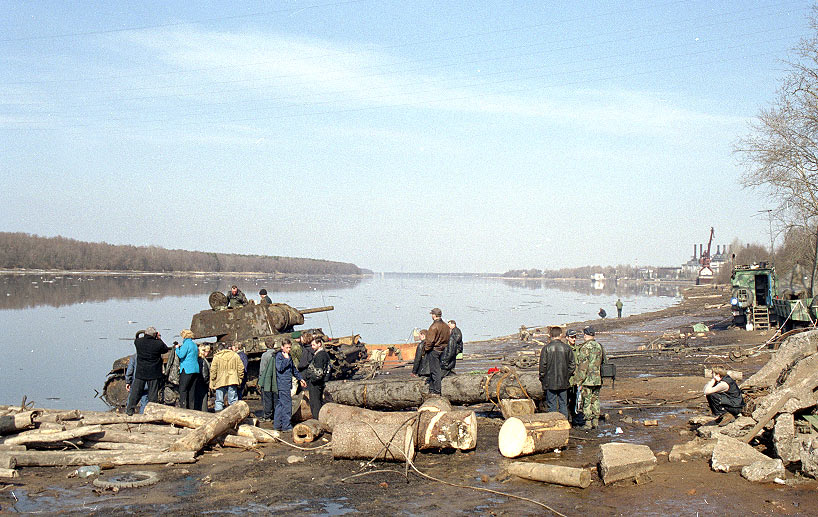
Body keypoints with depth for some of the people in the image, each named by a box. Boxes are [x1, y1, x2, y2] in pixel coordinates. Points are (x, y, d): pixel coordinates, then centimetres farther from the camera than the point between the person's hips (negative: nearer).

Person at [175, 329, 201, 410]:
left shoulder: (186, 343, -6)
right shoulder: (195, 345, 18)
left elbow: (181, 355, -14)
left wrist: (177, 348, 3)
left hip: (187, 370, -8)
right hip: (196, 370, 8)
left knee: (183, 389, -4)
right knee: (192, 390, 9)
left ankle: (183, 407, -10)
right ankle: (191, 408, 8)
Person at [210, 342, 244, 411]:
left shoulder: (216, 357, 2)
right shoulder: (235, 355, 9)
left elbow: (213, 370, -1)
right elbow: (241, 368, 6)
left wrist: (212, 383, 3)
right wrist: (239, 379, 11)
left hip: (220, 382, -2)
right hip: (232, 381, 2)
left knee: (219, 401, 4)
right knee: (233, 400, 5)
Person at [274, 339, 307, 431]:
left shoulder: (289, 356, 18)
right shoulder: (279, 355, -8)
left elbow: (294, 369, 27)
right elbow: (280, 368, -21)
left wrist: (300, 379, 29)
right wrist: (286, 359, -18)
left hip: (287, 384, 9)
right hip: (282, 385, -9)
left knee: (280, 404, 12)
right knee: (287, 404, -8)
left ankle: (277, 425, 17)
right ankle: (287, 426, -4)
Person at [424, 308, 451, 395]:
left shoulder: (434, 326, -17)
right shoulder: (446, 326, 8)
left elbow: (430, 341, -18)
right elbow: (448, 339, 13)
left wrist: (425, 349, -7)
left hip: (434, 351, -8)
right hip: (442, 350, 8)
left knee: (435, 371, -4)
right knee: (433, 370, 16)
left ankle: (436, 391, -2)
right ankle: (431, 389, 21)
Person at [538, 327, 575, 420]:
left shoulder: (546, 348, -8)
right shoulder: (567, 348, 0)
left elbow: (543, 365, -7)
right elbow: (572, 364, 4)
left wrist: (542, 378, 5)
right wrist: (567, 376, 14)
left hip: (550, 382, -2)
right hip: (563, 381, 2)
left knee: (551, 405, 3)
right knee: (563, 404, 11)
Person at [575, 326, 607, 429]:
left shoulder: (585, 347, -13)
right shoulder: (599, 346, 10)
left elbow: (583, 365, -16)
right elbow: (604, 362, 16)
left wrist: (580, 379, -11)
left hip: (588, 380, -7)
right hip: (598, 379, 7)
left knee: (586, 401, -1)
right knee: (595, 400, 14)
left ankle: (588, 423, 0)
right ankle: (596, 422, 16)